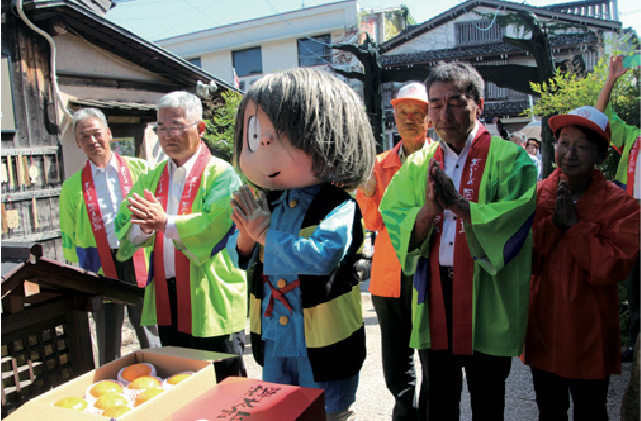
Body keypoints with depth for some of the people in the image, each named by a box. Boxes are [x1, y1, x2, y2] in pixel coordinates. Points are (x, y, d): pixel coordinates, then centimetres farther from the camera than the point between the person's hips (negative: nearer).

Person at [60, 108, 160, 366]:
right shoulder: (73, 186, 11)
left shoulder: (137, 169, 7)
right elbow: (69, 238, 14)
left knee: (152, 341, 6)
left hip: (139, 261, -1)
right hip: (101, 267, 1)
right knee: (108, 348, 9)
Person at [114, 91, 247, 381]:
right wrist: (144, 227, -16)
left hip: (211, 301, -6)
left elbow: (216, 224, -23)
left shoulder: (221, 174, -7)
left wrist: (165, 222, -30)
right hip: (166, 303, 6)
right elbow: (124, 228, 5)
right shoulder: (152, 178, 14)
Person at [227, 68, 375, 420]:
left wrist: (266, 232, -25)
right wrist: (245, 234, -16)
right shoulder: (269, 204, 0)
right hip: (273, 340, 6)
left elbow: (321, 256, -37)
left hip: (323, 343, -6)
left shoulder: (338, 207, -20)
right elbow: (240, 257, 8)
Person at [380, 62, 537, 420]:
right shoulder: (418, 165, 8)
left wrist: (457, 204, -27)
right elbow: (394, 220, -1)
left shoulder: (508, 158, -3)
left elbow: (515, 218, -17)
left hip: (486, 294, -3)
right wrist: (429, 209, -19)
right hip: (434, 292, 3)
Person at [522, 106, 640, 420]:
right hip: (544, 325, 3)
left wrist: (574, 224, -20)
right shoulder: (538, 195, -2)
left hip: (589, 332, -2)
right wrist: (553, 221, -21)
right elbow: (527, 261, -8)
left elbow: (613, 267, -20)